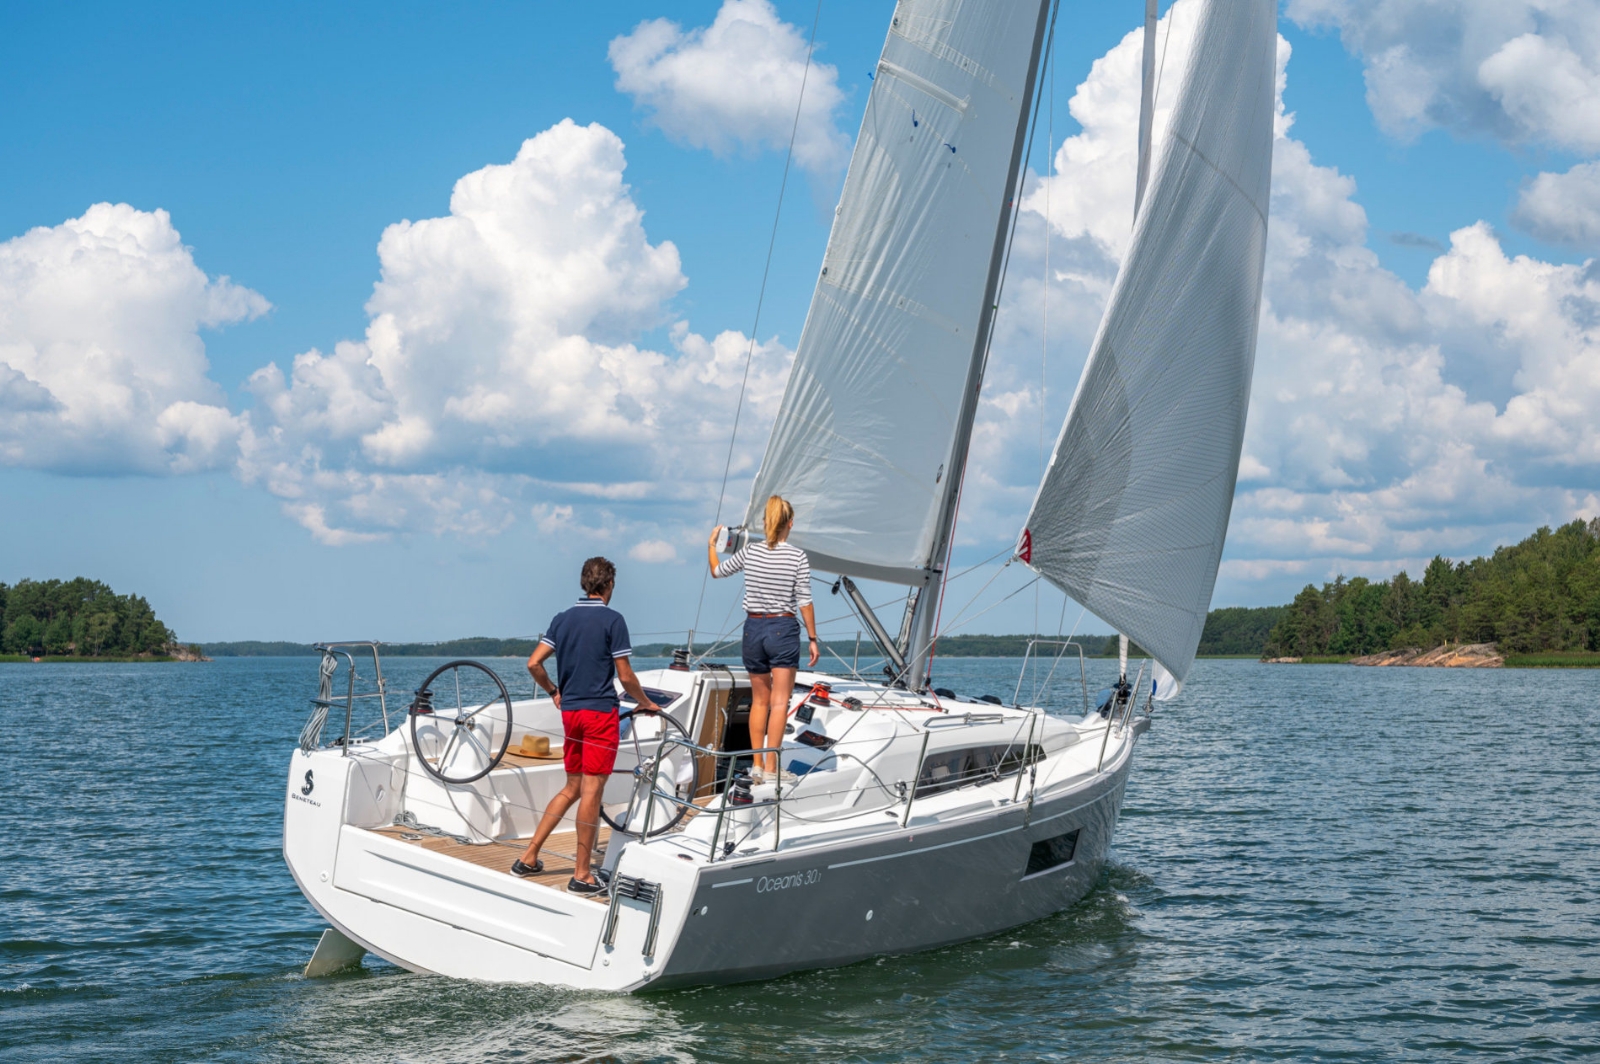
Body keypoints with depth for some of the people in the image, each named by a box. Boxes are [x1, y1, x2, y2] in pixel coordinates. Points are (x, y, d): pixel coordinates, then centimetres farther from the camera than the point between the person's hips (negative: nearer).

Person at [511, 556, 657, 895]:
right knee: (591, 791, -4)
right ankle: (581, 875, -2)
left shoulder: (563, 618, 8)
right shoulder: (612, 620, -9)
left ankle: (529, 857, 15)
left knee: (572, 788, 17)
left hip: (570, 711, 6)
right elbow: (625, 676, -9)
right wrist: (645, 703, 8)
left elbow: (534, 663, 4)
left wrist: (553, 691, 20)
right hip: (600, 712, -6)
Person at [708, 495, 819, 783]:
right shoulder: (798, 557, -8)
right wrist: (813, 638, 0)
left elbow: (718, 571, 16)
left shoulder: (749, 551, 0)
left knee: (759, 700, 15)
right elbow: (804, 601, -8)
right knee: (779, 701, -2)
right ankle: (771, 768, -6)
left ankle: (757, 764, 16)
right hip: (783, 629, -4)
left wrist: (712, 545, 33)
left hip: (754, 629, 4)